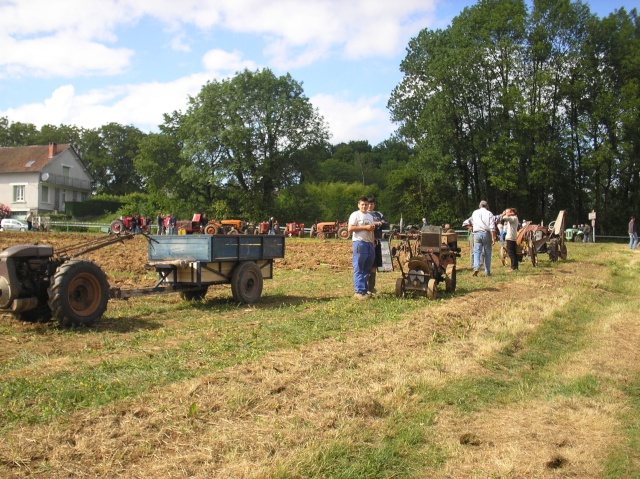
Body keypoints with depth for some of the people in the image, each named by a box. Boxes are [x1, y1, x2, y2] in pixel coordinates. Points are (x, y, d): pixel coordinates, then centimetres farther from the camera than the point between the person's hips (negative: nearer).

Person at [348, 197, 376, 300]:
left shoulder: (370, 216, 20)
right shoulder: (355, 215, -3)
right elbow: (350, 229, -14)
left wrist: (373, 243, 15)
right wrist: (365, 227, -14)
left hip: (369, 244, 8)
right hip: (359, 243, -8)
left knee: (367, 269, 9)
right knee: (358, 269, -8)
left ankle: (364, 290, 15)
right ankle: (359, 291, -8)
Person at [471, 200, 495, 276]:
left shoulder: (475, 213, 11)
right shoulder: (489, 213, 2)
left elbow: (472, 222, 24)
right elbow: (492, 227, -7)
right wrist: (493, 237, -9)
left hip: (477, 233, 1)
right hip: (486, 233, -1)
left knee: (476, 251, -1)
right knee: (487, 253, 6)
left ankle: (476, 267, -23)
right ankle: (487, 271, 9)